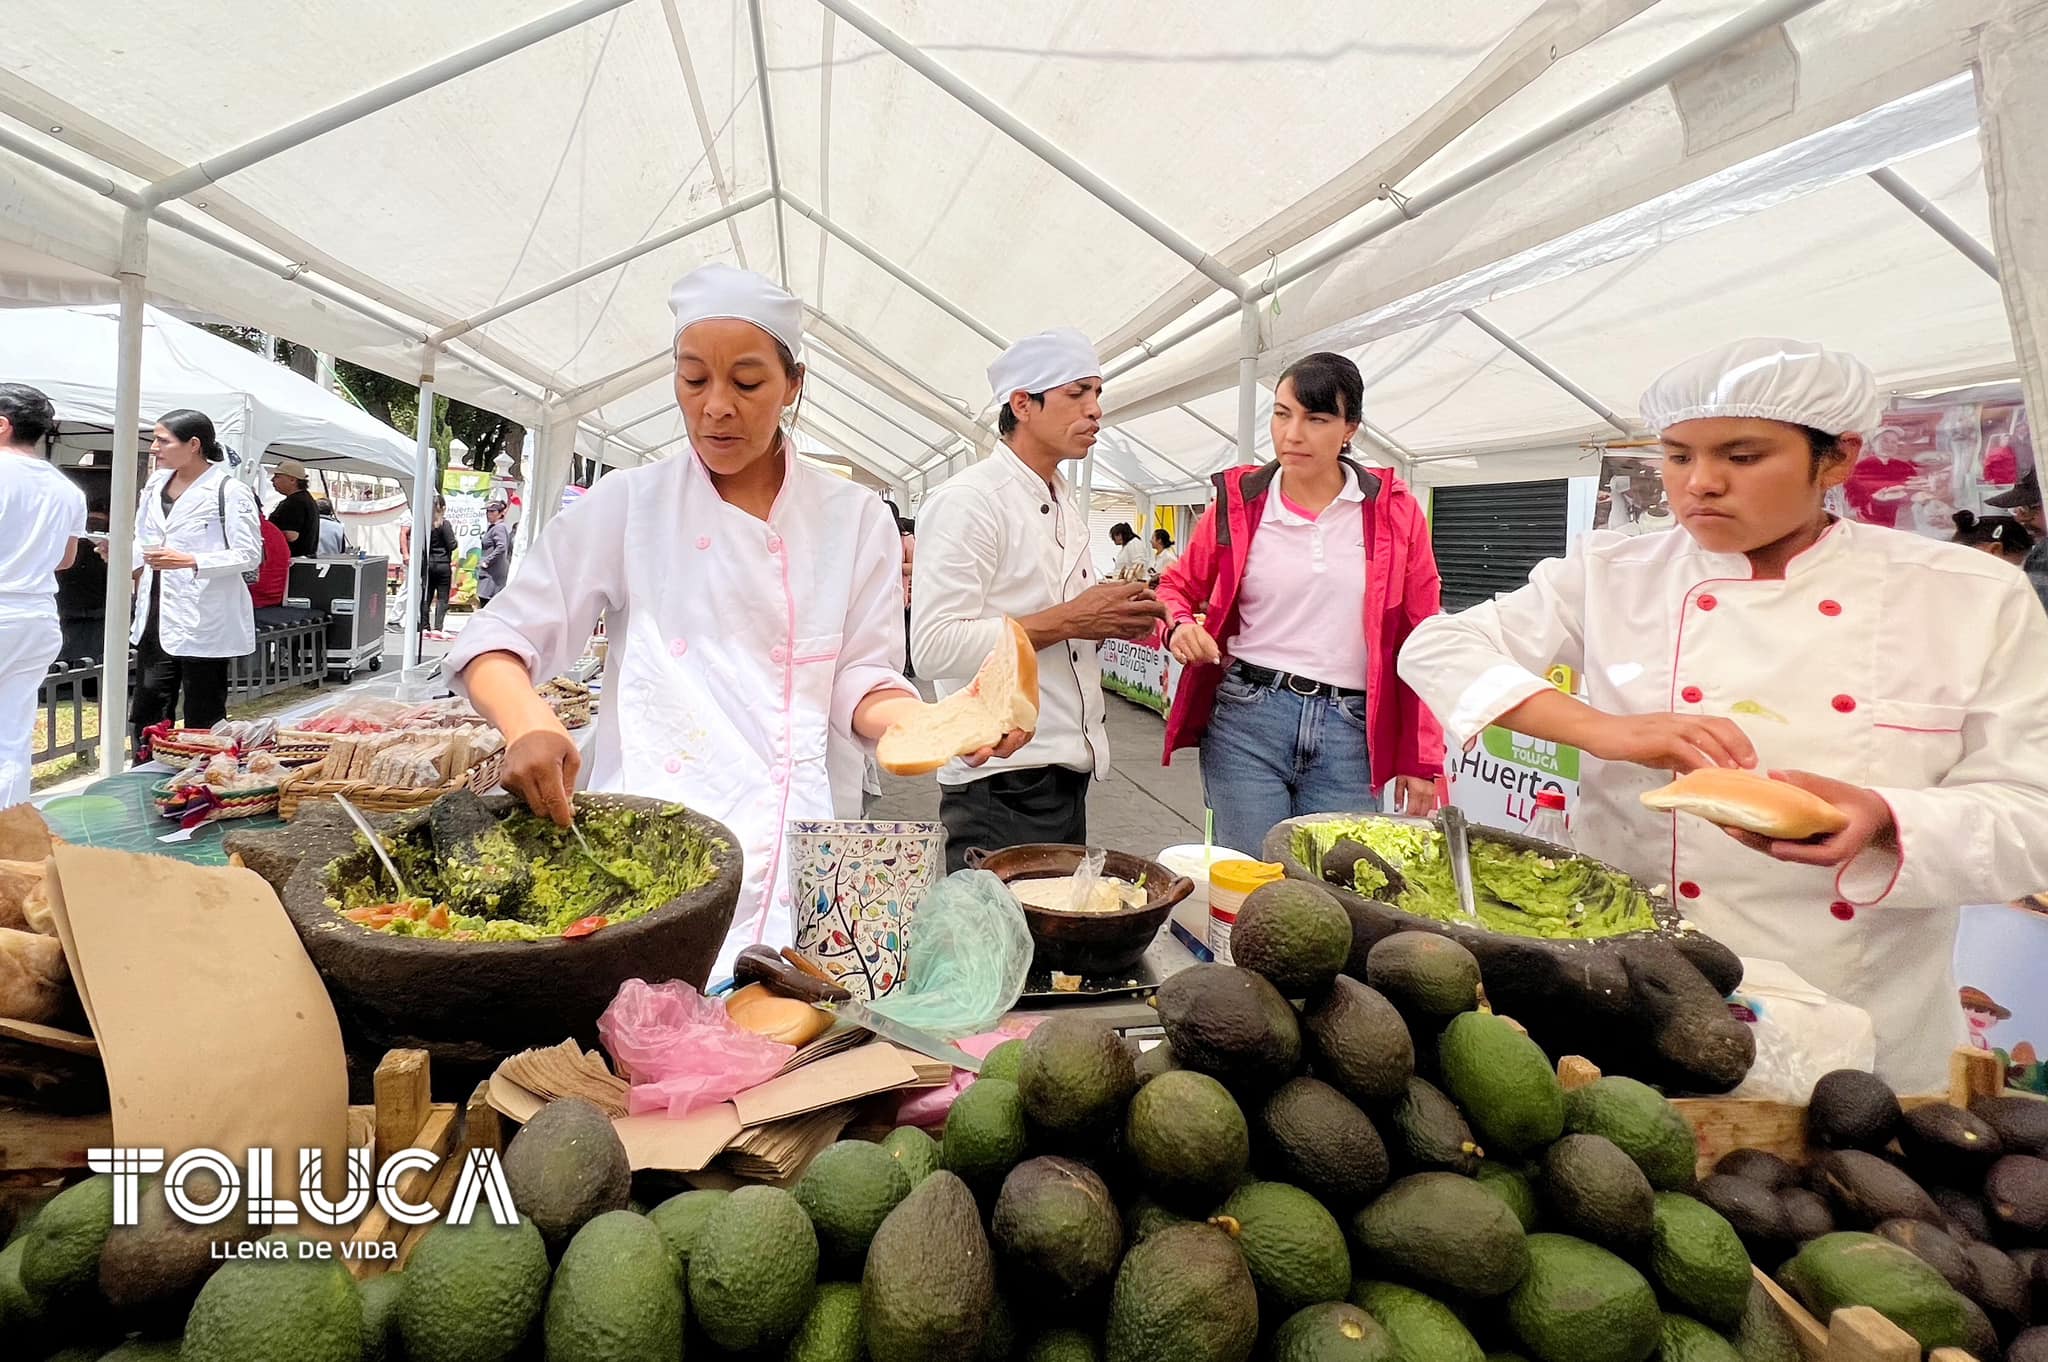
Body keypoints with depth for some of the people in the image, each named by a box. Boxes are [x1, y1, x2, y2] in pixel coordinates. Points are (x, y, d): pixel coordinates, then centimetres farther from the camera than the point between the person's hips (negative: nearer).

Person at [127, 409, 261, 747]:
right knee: (149, 708, 11)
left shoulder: (230, 492, -10)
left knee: (202, 718, 2)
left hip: (203, 620, -7)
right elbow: (144, 539, 25)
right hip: (157, 615, 8)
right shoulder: (156, 484, 13)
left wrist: (190, 562, -23)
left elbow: (250, 555, -14)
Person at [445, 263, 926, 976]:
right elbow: (498, 639, 3)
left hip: (794, 855, 1)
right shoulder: (625, 505, 4)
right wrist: (528, 724, -18)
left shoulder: (855, 519, 6)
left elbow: (862, 683, 3)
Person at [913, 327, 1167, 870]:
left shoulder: (1068, 506, 15)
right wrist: (1069, 621, -21)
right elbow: (935, 647, -23)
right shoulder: (967, 501, -13)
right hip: (999, 784, -9)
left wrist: (1113, 618, 1)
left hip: (1069, 775, 9)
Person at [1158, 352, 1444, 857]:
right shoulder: (1240, 500, 3)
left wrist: (1421, 758, 2)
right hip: (1246, 719, 0)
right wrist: (1180, 625, -9)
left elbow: (1420, 638, 4)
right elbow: (1178, 585, 15)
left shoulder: (1394, 510, 2)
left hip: (1350, 733, 0)